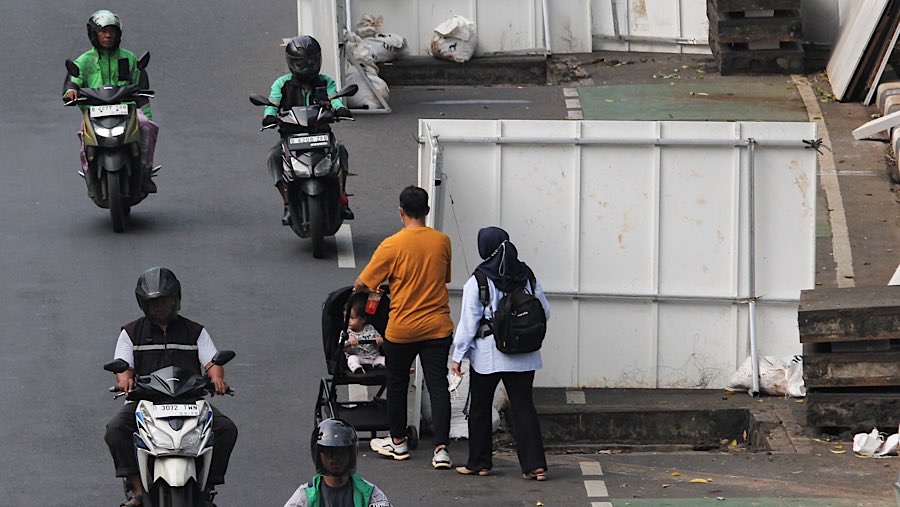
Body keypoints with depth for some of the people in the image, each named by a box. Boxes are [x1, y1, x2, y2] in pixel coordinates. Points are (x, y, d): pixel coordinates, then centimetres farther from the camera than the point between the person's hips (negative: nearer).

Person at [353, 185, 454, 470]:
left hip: (402, 329, -2)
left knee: (397, 384, 17)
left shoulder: (392, 246, -13)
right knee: (438, 386, 0)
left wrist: (362, 289, 15)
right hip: (437, 327, 2)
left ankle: (398, 442, 30)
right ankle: (441, 448, -10)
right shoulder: (442, 242, -2)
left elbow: (362, 284, -8)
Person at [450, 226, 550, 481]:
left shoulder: (478, 281, -11)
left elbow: (468, 321, -8)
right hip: (524, 356, 3)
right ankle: (534, 464, -5)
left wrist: (458, 355, -1)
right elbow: (544, 311, 6)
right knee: (523, 406, 4)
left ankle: (479, 462, 18)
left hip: (487, 356, -3)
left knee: (480, 408, 12)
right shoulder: (527, 276, 1)